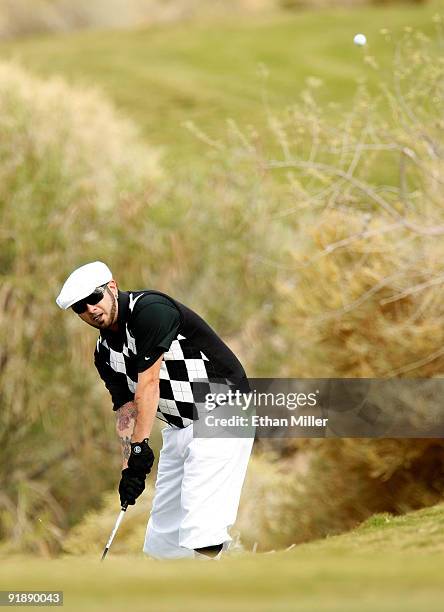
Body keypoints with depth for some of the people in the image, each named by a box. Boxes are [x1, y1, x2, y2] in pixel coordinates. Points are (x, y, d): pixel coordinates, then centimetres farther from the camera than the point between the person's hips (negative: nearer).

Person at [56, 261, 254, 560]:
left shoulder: (149, 309, -17)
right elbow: (126, 408, 5)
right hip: (179, 428, 9)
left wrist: (140, 445, -24)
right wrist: (129, 463, -10)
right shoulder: (105, 353, 10)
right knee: (163, 540, 8)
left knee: (199, 528, -20)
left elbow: (149, 383, -22)